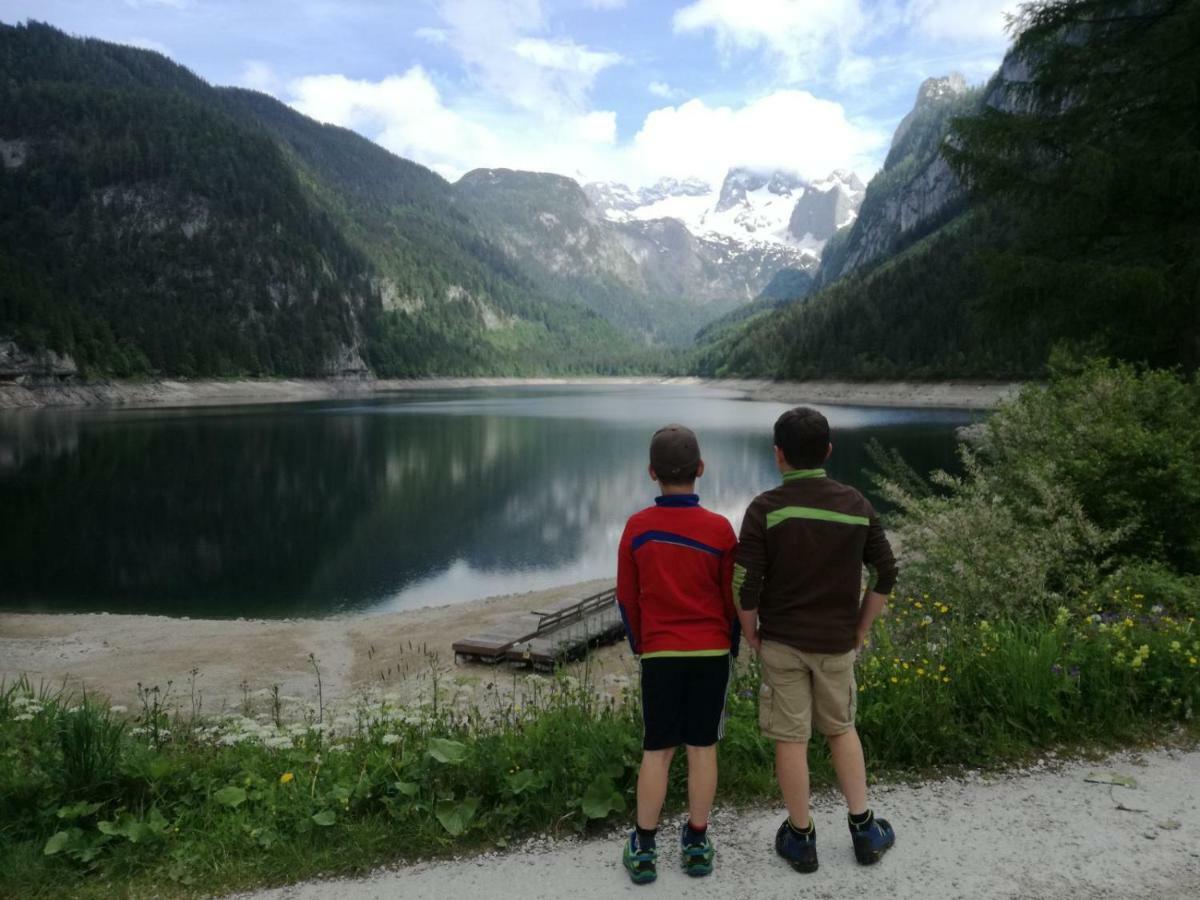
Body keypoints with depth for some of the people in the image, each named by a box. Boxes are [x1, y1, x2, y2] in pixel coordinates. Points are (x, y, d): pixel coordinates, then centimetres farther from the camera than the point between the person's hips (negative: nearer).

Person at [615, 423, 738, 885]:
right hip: (711, 650, 0)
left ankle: (643, 847, 17)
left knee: (656, 750, 10)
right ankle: (697, 843, 21)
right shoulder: (720, 528, -9)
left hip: (660, 653, 0)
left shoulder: (637, 527, -7)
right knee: (703, 748, 10)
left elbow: (627, 598, 1)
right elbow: (733, 598, -1)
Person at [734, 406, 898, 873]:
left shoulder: (766, 509, -13)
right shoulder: (855, 504, -2)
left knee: (791, 739, 9)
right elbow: (885, 573, 3)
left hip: (782, 642, -3)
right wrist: (861, 628, 12)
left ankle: (801, 836, 22)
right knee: (841, 729, 22)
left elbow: (744, 585, -15)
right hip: (837, 642, 3)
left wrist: (750, 634, 1)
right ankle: (864, 828, 26)